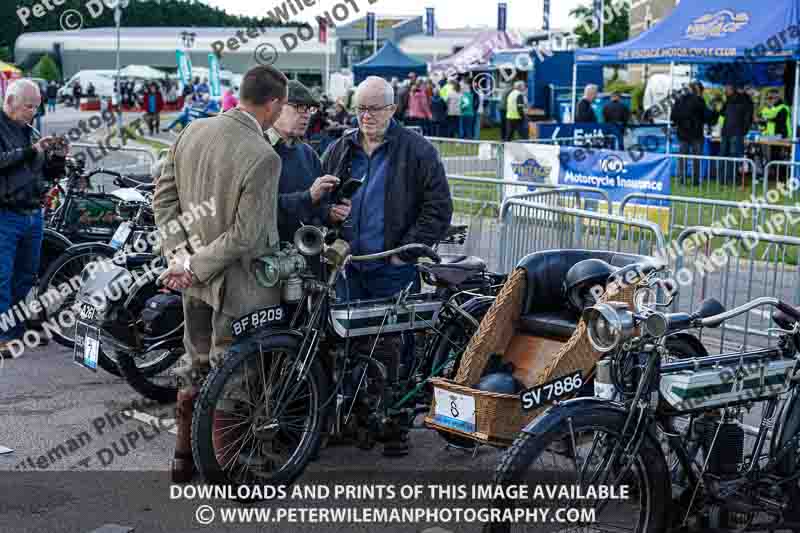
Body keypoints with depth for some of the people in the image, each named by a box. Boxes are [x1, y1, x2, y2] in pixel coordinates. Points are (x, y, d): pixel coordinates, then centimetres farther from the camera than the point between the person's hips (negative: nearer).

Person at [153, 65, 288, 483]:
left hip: (195, 280, 7)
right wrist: (192, 266, -14)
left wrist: (180, 253, -1)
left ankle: (184, 459, 35)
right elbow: (245, 236, -23)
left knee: (195, 369, 21)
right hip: (235, 282, -7)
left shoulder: (191, 132, 0)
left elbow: (163, 198, 4)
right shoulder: (263, 157, -23)